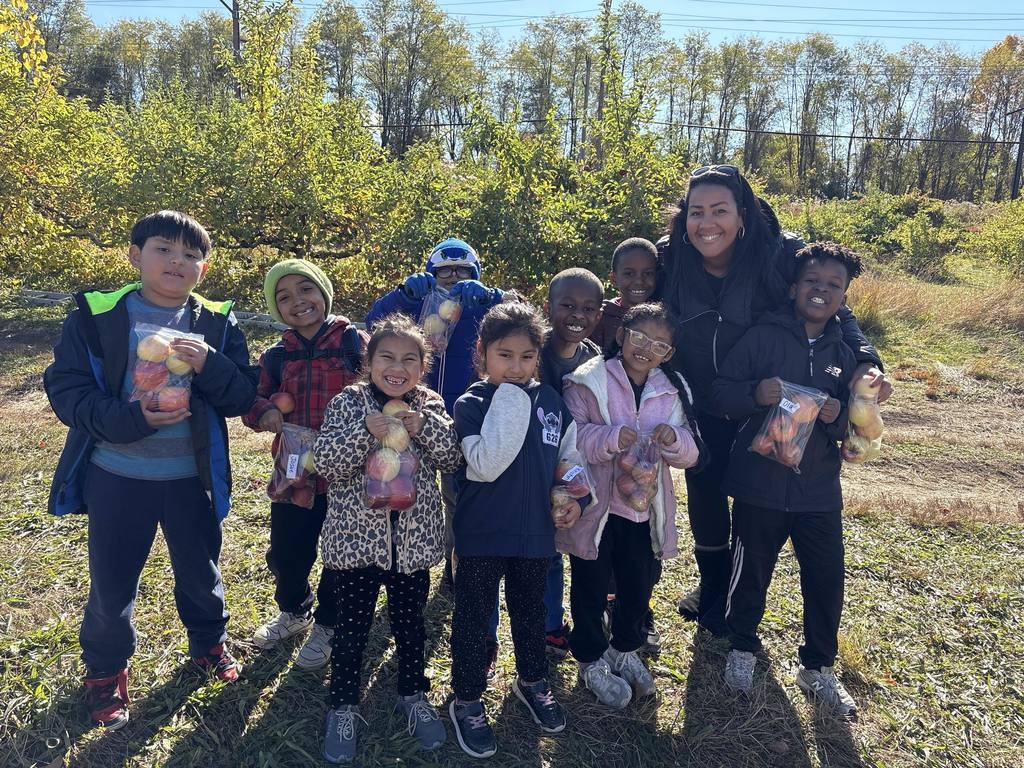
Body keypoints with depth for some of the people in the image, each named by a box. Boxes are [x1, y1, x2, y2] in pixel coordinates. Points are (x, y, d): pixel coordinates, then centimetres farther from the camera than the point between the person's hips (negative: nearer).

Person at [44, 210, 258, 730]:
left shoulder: (218, 324, -4)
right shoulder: (95, 316, -8)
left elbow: (244, 397, -7)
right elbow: (65, 390, -12)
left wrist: (210, 366, -27)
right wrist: (131, 419, -26)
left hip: (191, 477, 1)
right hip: (116, 476, -1)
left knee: (200, 570, 19)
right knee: (111, 581, 13)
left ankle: (209, 642, 46)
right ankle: (105, 669, 39)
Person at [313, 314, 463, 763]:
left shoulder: (429, 406, 2)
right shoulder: (349, 402, -6)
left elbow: (453, 460, -5)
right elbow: (324, 462, -15)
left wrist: (425, 427, -20)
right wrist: (365, 432, -29)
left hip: (414, 537, 2)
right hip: (356, 536, -2)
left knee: (410, 623, 17)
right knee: (351, 628, 11)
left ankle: (413, 696, 39)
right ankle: (344, 707, 31)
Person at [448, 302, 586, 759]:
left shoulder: (551, 401, 1)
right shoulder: (471, 404, -13)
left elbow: (570, 454, 12)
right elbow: (486, 465, -26)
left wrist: (575, 497, -3)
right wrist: (509, 403, -26)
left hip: (536, 531, 4)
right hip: (482, 533, -4)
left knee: (530, 611, 22)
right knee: (473, 618, 10)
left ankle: (532, 681, 44)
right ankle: (466, 702, 27)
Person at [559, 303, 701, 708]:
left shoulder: (670, 392, 5)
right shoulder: (589, 382, -10)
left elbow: (689, 453, 5)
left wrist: (674, 439, -17)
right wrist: (611, 437, -31)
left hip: (644, 508, 4)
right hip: (596, 507, -4)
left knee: (638, 586, 18)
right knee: (591, 587, 11)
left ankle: (625, 649, 44)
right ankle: (592, 660, 34)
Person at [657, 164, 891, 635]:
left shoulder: (780, 256, -24)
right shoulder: (670, 259, -17)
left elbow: (834, 312, -16)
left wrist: (865, 361, -31)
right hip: (701, 407, 2)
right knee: (702, 495, 16)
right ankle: (711, 583, 43)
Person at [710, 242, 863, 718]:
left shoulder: (845, 354, 5)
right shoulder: (762, 337, -6)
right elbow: (719, 393, -7)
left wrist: (838, 417, -15)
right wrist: (756, 394, -27)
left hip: (819, 491, 3)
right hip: (759, 485, -3)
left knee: (827, 579, 10)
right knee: (751, 573, 12)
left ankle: (819, 667, 33)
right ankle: (742, 648, 38)